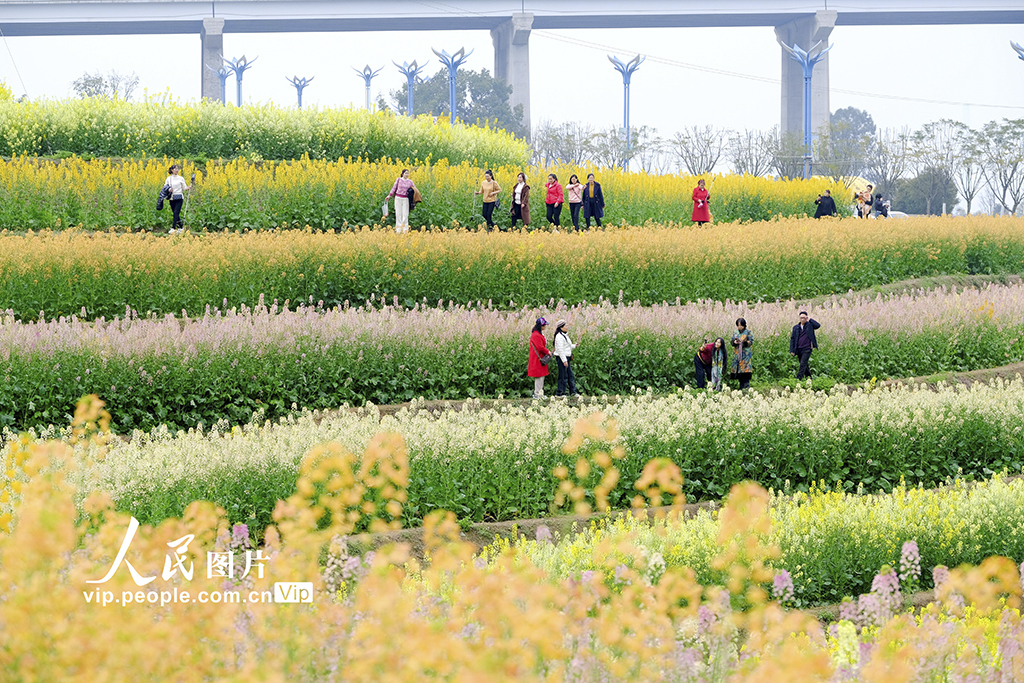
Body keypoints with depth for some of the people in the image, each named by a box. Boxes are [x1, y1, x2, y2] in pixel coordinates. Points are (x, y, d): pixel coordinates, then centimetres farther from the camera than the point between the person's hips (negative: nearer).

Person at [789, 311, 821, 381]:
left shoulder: (810, 325, 2)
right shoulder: (796, 327, 10)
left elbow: (818, 325, -16)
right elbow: (792, 339, 9)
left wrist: (810, 320, -10)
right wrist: (792, 350, 3)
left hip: (807, 349, -4)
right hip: (799, 349, 4)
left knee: (803, 364, -14)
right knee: (805, 365, 12)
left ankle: (798, 379, -17)